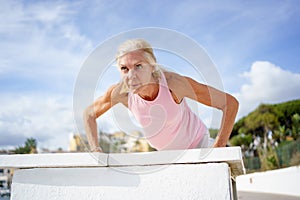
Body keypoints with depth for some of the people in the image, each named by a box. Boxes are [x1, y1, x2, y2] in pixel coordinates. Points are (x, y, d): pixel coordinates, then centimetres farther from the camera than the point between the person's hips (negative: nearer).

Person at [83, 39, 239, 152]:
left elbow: (230, 103, -27)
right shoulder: (121, 92, -25)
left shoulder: (173, 83, -34)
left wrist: (218, 148, -30)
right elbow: (89, 114, -5)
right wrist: (96, 150, -15)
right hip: (165, 154, 3)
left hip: (199, 145, -3)